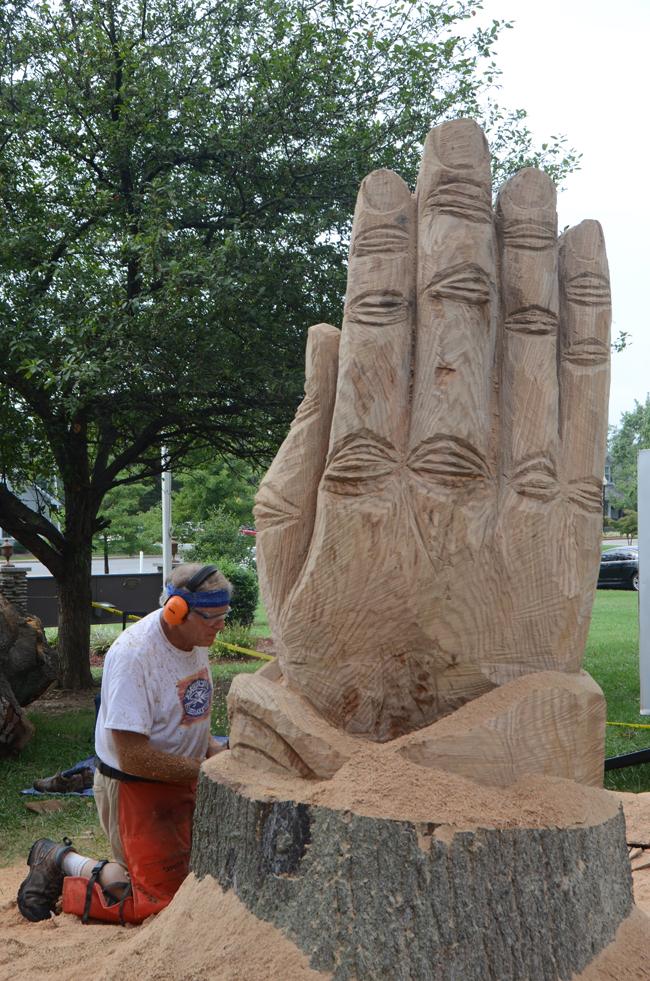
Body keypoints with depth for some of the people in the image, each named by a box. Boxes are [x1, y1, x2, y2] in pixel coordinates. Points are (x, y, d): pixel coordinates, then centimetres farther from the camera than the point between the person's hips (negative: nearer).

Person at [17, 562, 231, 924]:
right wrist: (204, 770, -23)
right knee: (159, 901, -6)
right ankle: (60, 862, 12)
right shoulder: (133, 654, -27)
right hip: (135, 788, -8)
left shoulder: (195, 638, -1)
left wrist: (214, 749, -2)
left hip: (184, 782, 8)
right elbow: (133, 756, -28)